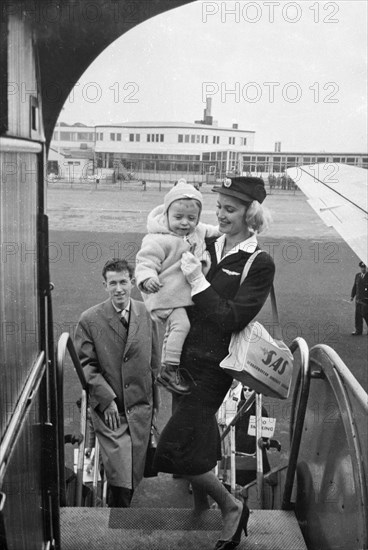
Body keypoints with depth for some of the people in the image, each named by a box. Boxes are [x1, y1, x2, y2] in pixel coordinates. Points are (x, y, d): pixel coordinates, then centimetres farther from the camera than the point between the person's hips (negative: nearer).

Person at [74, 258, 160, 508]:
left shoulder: (147, 315, 3)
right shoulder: (89, 320, -3)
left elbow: (154, 363, 9)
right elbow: (86, 365, -2)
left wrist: (155, 404, 11)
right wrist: (107, 400, -10)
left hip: (141, 406, 2)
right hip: (109, 408, -2)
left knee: (136, 475, 4)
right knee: (120, 475, -9)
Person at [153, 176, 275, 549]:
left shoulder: (260, 264, -10)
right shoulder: (205, 247, 4)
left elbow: (233, 319, -17)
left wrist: (199, 282, -19)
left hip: (212, 366, -6)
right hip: (184, 356, 6)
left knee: (174, 446, -6)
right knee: (198, 434, 21)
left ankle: (231, 507, 16)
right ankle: (199, 500, 46)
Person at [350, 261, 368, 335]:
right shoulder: (357, 275, 10)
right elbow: (354, 286, 13)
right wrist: (352, 296, 7)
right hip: (358, 299, 5)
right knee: (358, 315, 4)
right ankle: (358, 331, 9)